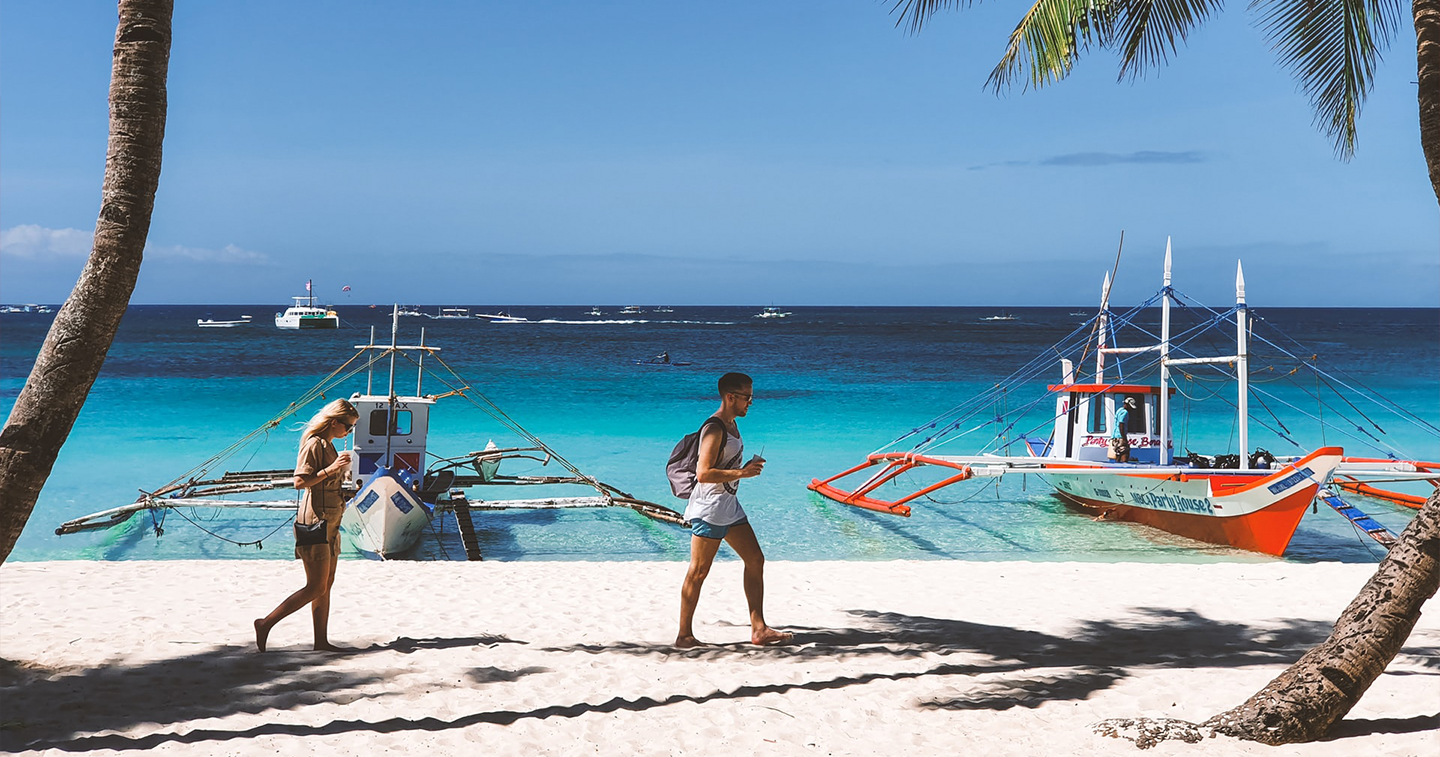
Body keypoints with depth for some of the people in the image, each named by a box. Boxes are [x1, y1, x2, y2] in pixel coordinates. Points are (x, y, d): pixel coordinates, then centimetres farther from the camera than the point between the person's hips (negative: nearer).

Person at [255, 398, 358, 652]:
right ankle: (266, 624, -3)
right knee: (316, 587, -9)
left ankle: (321, 641, 13)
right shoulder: (314, 444, -13)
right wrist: (331, 469, -24)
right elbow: (300, 481, -22)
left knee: (326, 586, 10)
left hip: (329, 523, 10)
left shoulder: (328, 445, 16)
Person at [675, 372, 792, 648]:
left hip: (729, 506, 10)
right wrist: (742, 473, -23)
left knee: (755, 560, 9)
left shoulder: (732, 424, 13)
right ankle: (684, 635, 6)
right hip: (709, 509, -10)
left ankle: (758, 629, 13)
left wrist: (748, 469, 11)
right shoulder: (714, 429, -17)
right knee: (698, 572, -3)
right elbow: (703, 473, -25)